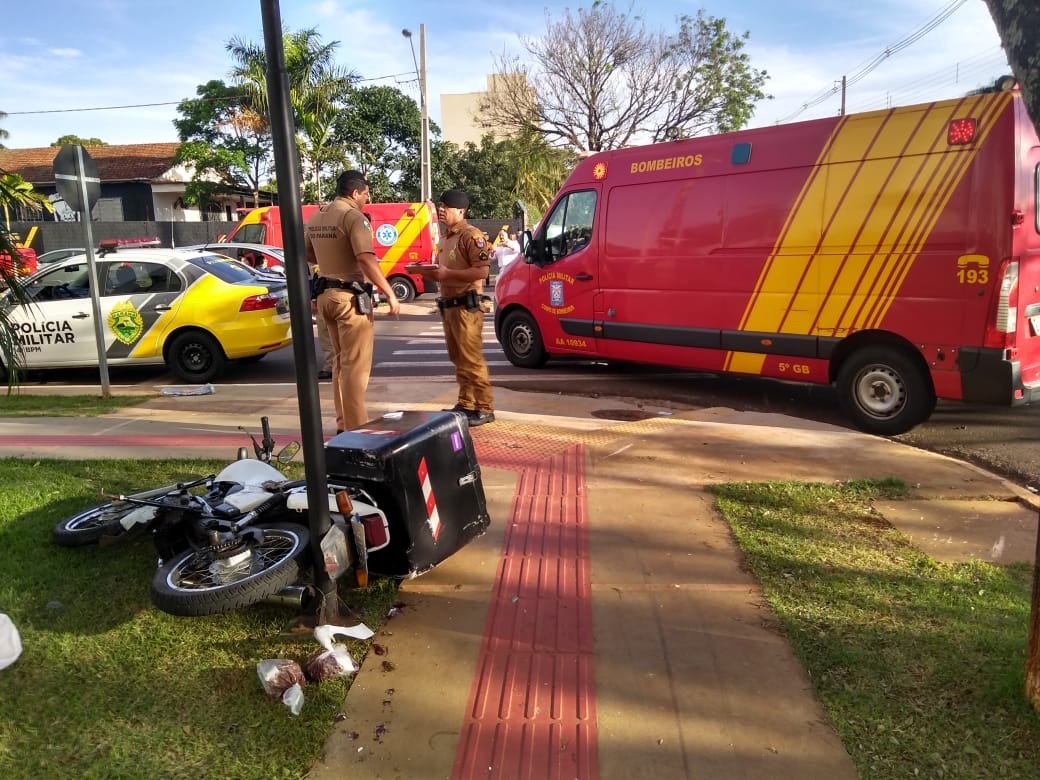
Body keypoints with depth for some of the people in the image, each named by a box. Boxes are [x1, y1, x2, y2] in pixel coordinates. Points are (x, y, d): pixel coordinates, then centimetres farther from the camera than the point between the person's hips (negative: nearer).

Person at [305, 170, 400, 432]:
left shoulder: (316, 217, 11)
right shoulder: (353, 216, -14)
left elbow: (307, 255, 22)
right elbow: (366, 259, -24)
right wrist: (389, 293, -19)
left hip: (326, 295, 9)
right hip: (350, 296, -9)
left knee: (341, 361, 17)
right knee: (356, 365, -3)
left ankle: (343, 424, 24)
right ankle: (355, 428, 0)